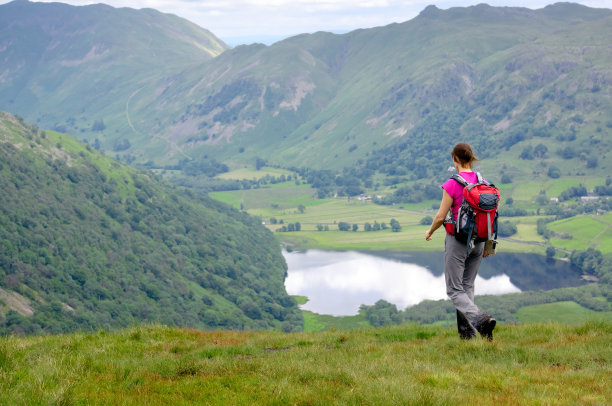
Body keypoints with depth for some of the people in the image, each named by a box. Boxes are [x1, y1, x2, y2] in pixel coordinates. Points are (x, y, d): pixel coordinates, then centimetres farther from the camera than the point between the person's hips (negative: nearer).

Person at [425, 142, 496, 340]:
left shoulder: (452, 184, -15)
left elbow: (441, 216, -13)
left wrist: (430, 232, 7)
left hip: (457, 240, -6)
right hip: (478, 240, 6)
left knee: (454, 290, 1)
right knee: (468, 286, 17)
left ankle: (481, 319, -23)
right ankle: (466, 332, 14)